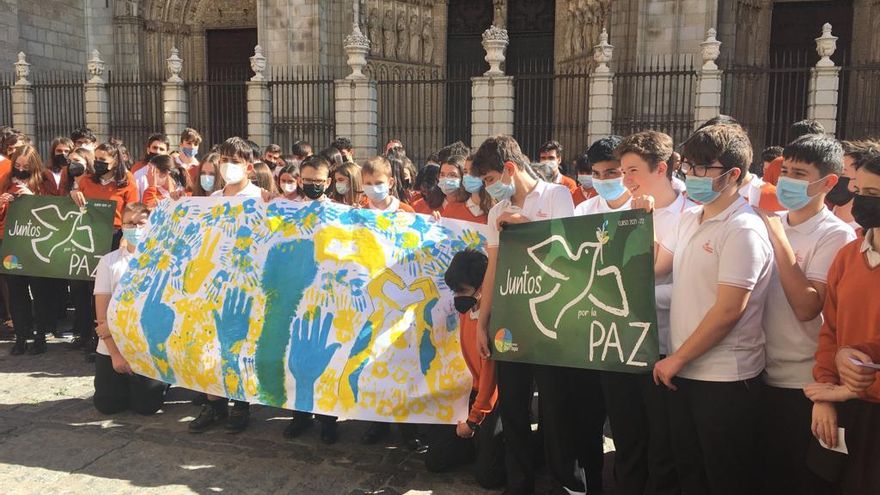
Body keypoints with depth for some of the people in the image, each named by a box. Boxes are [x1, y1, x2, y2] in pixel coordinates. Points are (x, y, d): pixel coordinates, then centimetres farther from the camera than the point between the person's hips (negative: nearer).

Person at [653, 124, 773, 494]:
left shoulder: (743, 230, -17)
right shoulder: (690, 218, 8)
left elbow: (728, 311, -21)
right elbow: (654, 266, 18)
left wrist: (677, 359, -14)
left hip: (725, 379, -7)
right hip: (684, 373, 8)